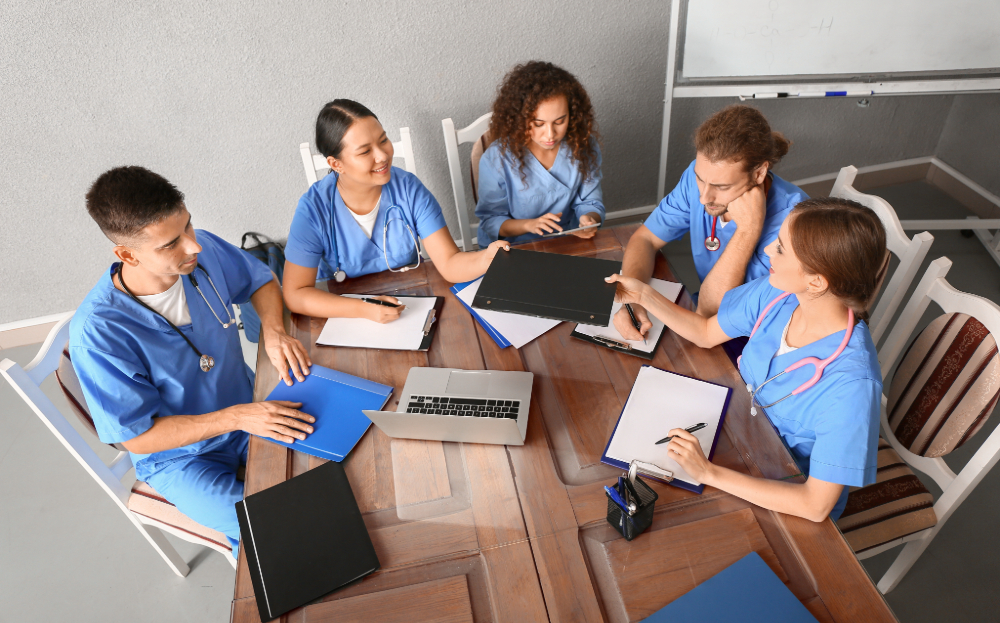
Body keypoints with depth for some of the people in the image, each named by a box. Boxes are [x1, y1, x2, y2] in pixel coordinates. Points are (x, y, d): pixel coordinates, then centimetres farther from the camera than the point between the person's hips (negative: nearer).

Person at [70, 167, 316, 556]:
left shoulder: (204, 250, -16)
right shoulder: (97, 331, -27)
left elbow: (261, 281, 5)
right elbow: (138, 436, -19)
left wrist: (273, 330, -15)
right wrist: (235, 418, -29)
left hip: (249, 406, 5)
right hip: (181, 458, -4)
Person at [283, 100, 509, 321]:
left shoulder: (408, 188, -12)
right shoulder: (314, 209, -15)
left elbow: (450, 264, -15)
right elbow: (295, 294, -14)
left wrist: (486, 258, -37)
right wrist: (363, 309, -28)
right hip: (349, 313, 1)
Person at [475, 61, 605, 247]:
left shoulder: (584, 147, -7)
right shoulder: (496, 160, -18)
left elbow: (590, 202, 3)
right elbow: (490, 221, -11)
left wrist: (590, 218, -21)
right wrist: (529, 224, -28)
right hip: (512, 248, -1)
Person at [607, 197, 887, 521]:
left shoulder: (851, 382, -35)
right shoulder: (776, 292, -17)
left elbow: (817, 505, -30)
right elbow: (706, 333, 1)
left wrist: (710, 473, -34)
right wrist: (644, 295, -11)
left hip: (791, 502, -5)